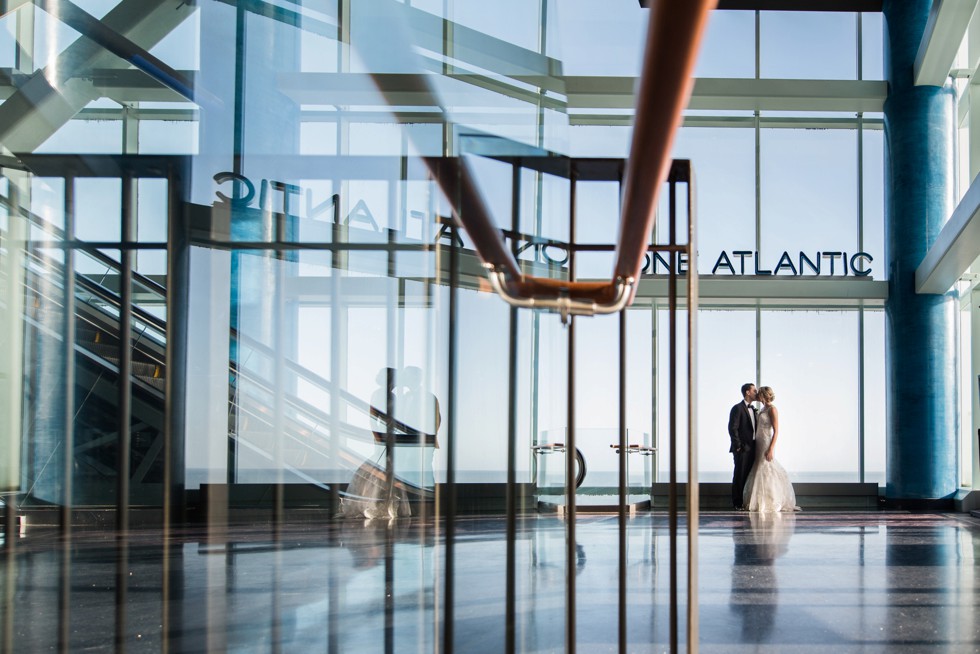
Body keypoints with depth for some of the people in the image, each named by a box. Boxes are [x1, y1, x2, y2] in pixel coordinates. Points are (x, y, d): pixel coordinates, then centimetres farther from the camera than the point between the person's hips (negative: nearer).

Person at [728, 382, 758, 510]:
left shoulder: (753, 409, 17)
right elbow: (732, 428, -14)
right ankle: (737, 503, 1)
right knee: (740, 476, -3)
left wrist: (756, 446, 12)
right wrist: (738, 446, -16)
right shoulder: (738, 408, -9)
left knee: (749, 476, 8)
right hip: (742, 449, -8)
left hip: (752, 449, 8)